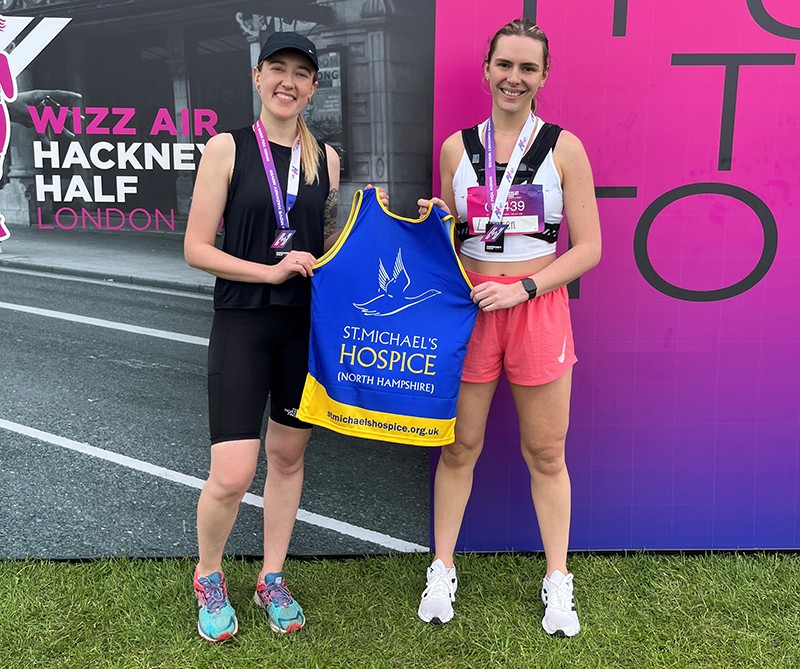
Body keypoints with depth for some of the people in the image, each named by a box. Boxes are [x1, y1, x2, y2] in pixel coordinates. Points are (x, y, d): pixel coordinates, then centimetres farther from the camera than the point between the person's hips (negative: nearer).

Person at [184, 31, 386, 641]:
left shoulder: (325, 158, 9)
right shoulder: (228, 148, -3)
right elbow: (197, 248, -7)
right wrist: (270, 271, -16)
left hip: (306, 323, 4)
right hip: (242, 323, -4)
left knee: (288, 454, 11)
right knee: (232, 476, -8)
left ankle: (272, 580, 30)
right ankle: (209, 579, 22)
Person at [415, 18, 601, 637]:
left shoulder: (564, 147, 0)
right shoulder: (457, 147, 6)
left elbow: (588, 247, -2)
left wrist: (522, 288, -13)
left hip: (538, 307, -1)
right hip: (470, 308, 2)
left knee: (546, 453, 8)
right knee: (460, 446, 8)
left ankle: (558, 581, 26)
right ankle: (443, 569, 26)